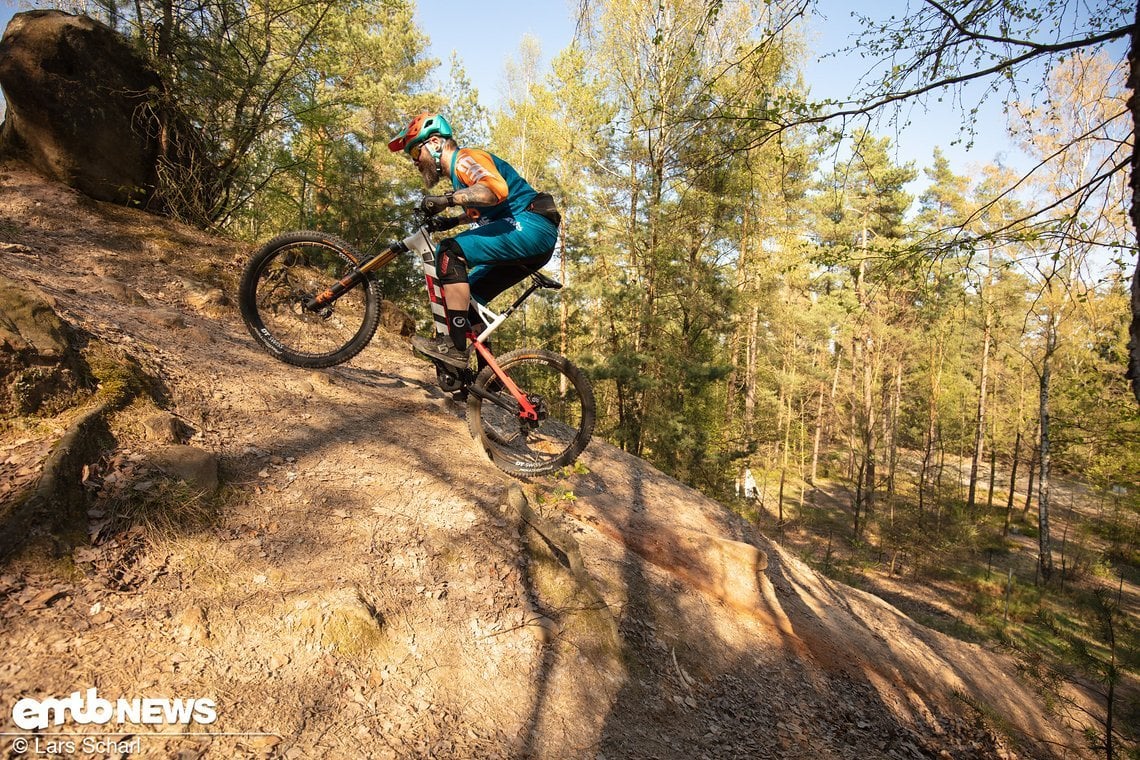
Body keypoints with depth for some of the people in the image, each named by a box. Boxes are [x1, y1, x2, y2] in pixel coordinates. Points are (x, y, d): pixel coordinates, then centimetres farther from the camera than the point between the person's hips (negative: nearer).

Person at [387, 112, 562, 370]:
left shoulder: (465, 158, -5)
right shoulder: (457, 171, 24)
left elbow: (497, 189, -27)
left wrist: (448, 199, -25)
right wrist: (452, 221, 30)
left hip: (532, 226, -10)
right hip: (533, 243, 10)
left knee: (450, 252, -23)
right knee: (466, 296, 11)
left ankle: (456, 347, -25)